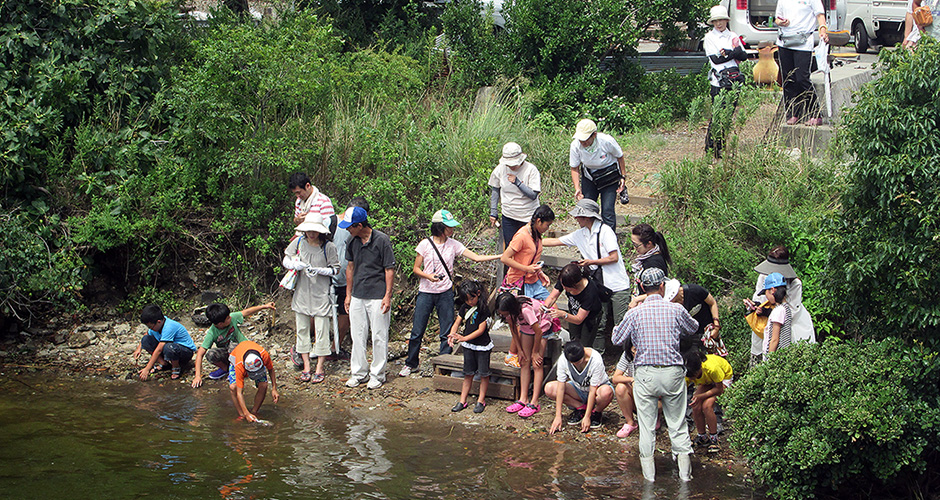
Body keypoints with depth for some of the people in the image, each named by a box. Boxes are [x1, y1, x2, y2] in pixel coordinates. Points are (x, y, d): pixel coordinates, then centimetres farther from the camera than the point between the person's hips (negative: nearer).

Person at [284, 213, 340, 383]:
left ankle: (319, 369, 10)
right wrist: (295, 265, -14)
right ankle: (306, 367, 18)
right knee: (302, 329, 8)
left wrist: (318, 270, -18)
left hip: (321, 294, -3)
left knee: (321, 330, 0)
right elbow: (286, 260, 8)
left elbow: (335, 269, -3)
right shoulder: (298, 242, 0)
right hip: (301, 292, 4)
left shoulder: (328, 247, -9)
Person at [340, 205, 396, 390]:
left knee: (379, 336, 1)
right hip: (357, 296, 6)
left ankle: (377, 375, 11)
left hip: (378, 297, -5)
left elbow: (389, 269, -8)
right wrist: (348, 294, 16)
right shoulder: (352, 242, 6)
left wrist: (387, 296, -12)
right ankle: (358, 373, 20)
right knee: (357, 336, 9)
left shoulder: (382, 240, -11)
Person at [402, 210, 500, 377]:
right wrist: (428, 276, -20)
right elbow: (416, 269, 1)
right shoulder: (425, 244, -4)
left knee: (447, 332, 2)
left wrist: (501, 256, -10)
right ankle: (410, 364, 19)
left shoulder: (453, 244, 1)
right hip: (426, 293, -2)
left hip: (446, 293, 2)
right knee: (417, 331, 2)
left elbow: (477, 257, -2)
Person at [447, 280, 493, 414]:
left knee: (483, 373, 4)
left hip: (482, 346, -5)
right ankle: (463, 400, 15)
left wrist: (464, 338, -26)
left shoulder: (483, 309, -16)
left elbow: (481, 330, -19)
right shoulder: (465, 307, 2)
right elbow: (457, 323, 3)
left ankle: (481, 400, 15)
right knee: (468, 373, 11)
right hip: (468, 346, 5)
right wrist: (452, 335, -17)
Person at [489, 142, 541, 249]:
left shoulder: (531, 170, -14)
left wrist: (517, 182, -28)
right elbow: (495, 190, 11)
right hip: (508, 217, 3)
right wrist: (493, 212, 9)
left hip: (528, 217, -3)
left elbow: (533, 195, -19)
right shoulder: (500, 169, -4)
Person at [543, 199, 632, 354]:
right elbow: (556, 241, 18)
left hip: (618, 286, -7)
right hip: (600, 286, 7)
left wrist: (591, 262, -11)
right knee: (599, 325, 7)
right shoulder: (581, 234, 12)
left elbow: (614, 258, -14)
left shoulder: (605, 231, -10)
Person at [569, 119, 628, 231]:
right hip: (589, 177, 3)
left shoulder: (607, 141, -28)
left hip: (609, 177, -3)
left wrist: (623, 177, -3)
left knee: (607, 211, -12)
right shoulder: (575, 145, -21)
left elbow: (620, 157, -7)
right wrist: (577, 188, -19)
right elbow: (574, 169, -7)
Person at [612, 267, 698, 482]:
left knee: (646, 424, 9)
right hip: (673, 371, 1)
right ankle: (684, 470, 15)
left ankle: (648, 471, 12)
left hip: (645, 374, -1)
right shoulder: (676, 310, -3)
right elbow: (693, 328, 16)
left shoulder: (635, 313, -5)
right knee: (677, 423, 12)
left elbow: (617, 339, 7)